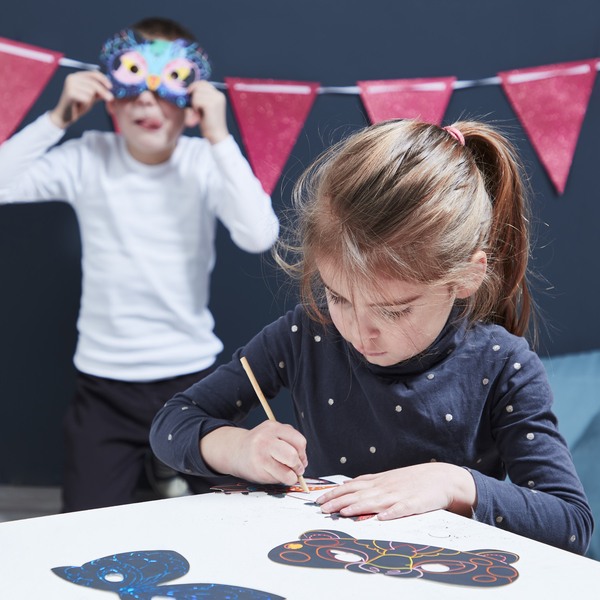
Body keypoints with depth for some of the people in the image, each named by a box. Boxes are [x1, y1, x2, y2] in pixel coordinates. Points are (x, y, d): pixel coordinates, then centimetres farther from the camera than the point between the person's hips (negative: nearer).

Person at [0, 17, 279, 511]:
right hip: (104, 383, 1)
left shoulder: (206, 164, -8)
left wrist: (219, 137, -24)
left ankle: (176, 470, 36)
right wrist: (59, 117, -16)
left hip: (192, 377, 0)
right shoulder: (88, 159, -5)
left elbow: (259, 236, -23)